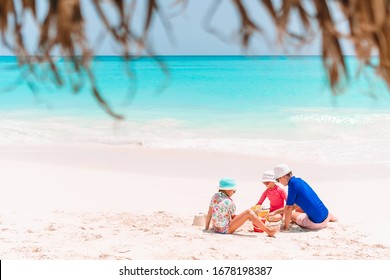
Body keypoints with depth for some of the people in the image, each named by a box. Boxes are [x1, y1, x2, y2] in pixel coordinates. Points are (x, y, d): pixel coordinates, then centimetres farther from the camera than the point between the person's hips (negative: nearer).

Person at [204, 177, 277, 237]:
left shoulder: (215, 196, -1)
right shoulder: (229, 202, -16)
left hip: (216, 228, 8)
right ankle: (268, 231, -11)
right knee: (249, 212, -12)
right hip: (225, 229, -8)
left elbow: (209, 214, 3)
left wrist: (206, 227, 12)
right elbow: (231, 215, -1)